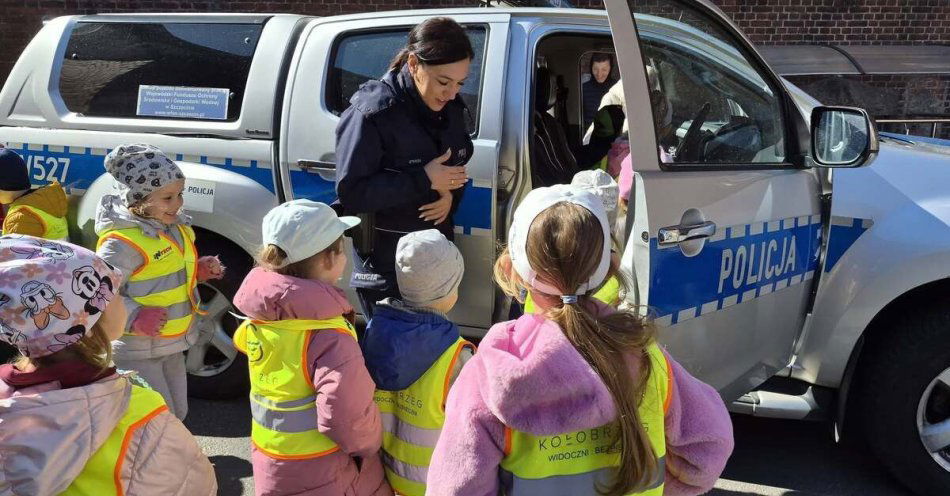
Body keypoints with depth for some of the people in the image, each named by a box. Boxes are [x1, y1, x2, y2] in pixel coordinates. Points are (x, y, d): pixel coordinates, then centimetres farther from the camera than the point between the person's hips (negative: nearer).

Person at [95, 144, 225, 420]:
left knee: (177, 413, 22)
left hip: (172, 345, 9)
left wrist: (199, 270, 3)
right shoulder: (123, 242, -25)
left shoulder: (174, 227, 4)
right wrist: (134, 318, -34)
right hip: (137, 352, -9)